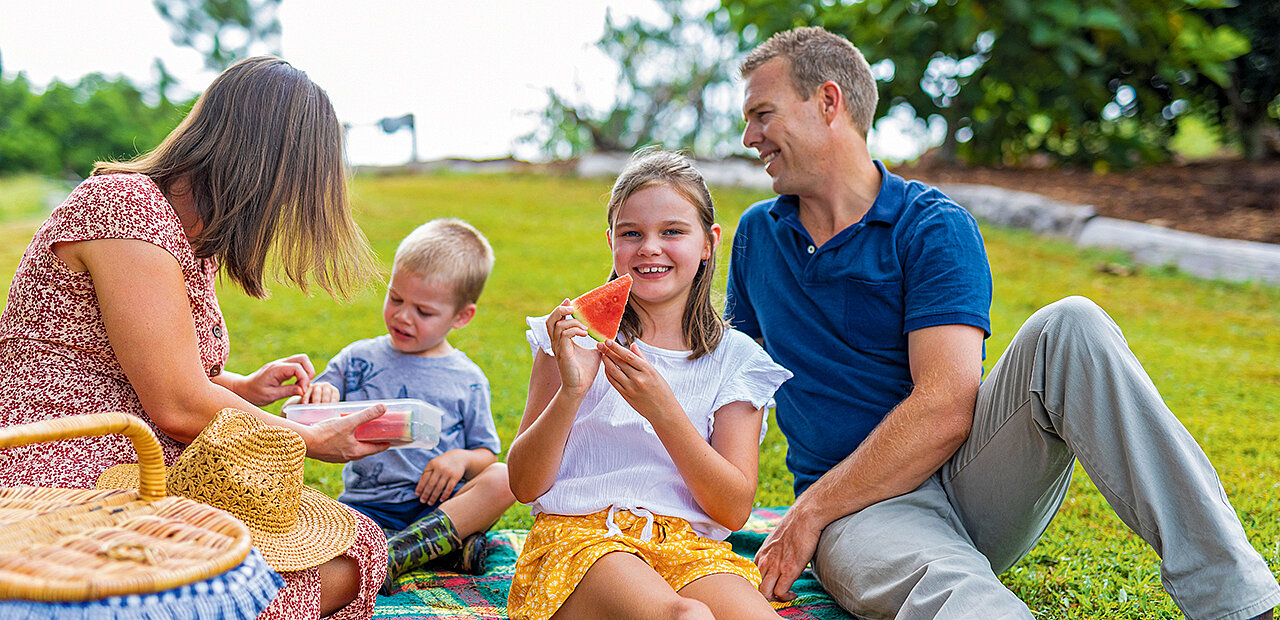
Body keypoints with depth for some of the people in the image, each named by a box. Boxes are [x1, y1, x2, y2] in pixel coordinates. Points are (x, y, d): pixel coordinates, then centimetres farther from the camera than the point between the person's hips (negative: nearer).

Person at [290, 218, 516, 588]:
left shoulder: (467, 380, 8)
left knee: (503, 479, -29)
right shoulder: (358, 359, 9)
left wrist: (462, 459, -11)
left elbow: (487, 453, 12)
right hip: (367, 506, 0)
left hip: (438, 503, 0)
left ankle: (395, 553, -38)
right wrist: (318, 397, -13)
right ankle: (450, 544, -34)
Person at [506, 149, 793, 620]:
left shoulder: (735, 358, 10)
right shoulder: (578, 334, 8)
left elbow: (734, 509, -1)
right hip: (579, 532, -2)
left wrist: (662, 409, -14)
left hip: (688, 544, 2)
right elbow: (524, 487, 4)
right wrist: (570, 392, -14)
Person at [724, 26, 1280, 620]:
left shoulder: (932, 226, -4)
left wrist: (811, 510, -14)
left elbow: (945, 408, -15)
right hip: (868, 511, 1)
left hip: (970, 475, 0)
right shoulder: (756, 234, 12)